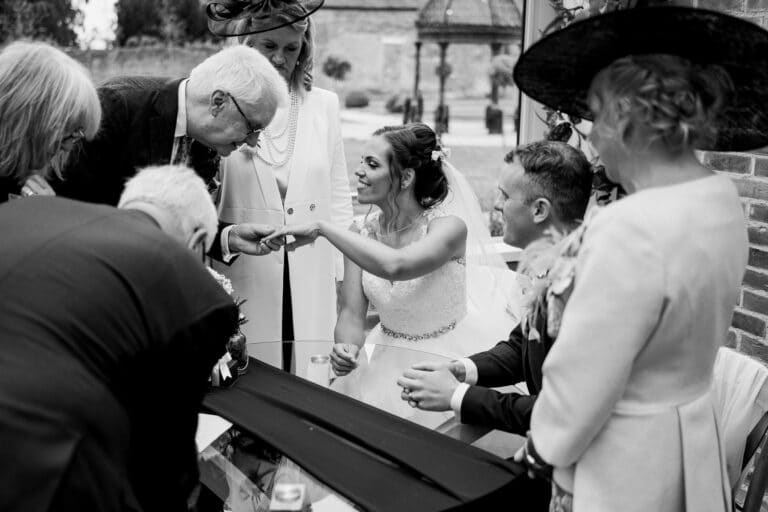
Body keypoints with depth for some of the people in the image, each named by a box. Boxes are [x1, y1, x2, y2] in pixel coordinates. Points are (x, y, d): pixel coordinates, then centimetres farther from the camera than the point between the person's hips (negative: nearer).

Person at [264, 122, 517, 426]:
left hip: (444, 360, -4)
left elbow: (394, 266, -36)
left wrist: (322, 228, -30)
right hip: (386, 359, 4)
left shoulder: (449, 226, -17)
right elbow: (352, 315, 0)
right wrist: (346, 349, -22)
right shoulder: (364, 235, -1)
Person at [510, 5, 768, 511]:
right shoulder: (723, 199, -3)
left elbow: (583, 374, -21)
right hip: (695, 435, 8)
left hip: (628, 461, -8)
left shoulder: (631, 230, -29)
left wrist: (544, 446, -6)